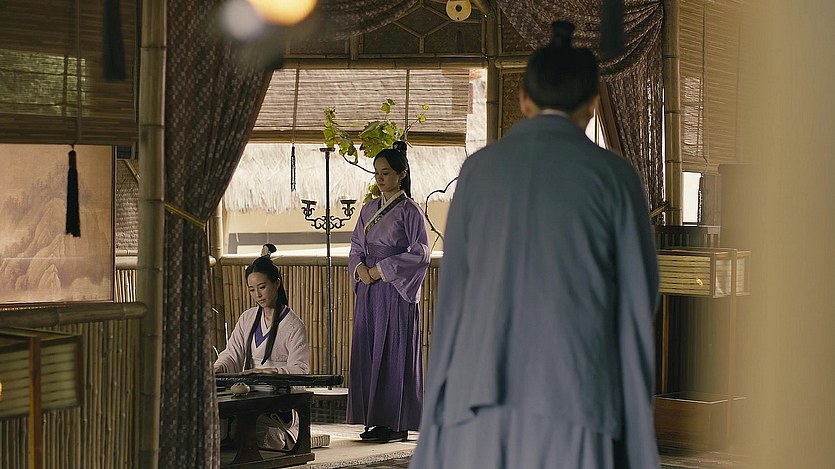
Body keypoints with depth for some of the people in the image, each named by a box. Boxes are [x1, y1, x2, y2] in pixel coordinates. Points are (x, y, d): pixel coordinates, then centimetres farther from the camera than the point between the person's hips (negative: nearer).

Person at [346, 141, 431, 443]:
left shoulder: (409, 210, -5)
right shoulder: (369, 209, 14)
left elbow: (420, 254, -11)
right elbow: (356, 246, 16)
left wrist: (381, 270, -13)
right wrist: (360, 268, -5)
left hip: (395, 291, -7)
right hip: (368, 291, 7)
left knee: (393, 353, -5)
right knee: (367, 353, 5)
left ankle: (396, 423, -1)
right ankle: (376, 420, 10)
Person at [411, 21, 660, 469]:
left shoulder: (479, 168, 7)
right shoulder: (613, 175, 2)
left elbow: (452, 292, 9)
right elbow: (638, 298, 5)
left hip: (480, 392, 2)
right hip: (575, 395, -2)